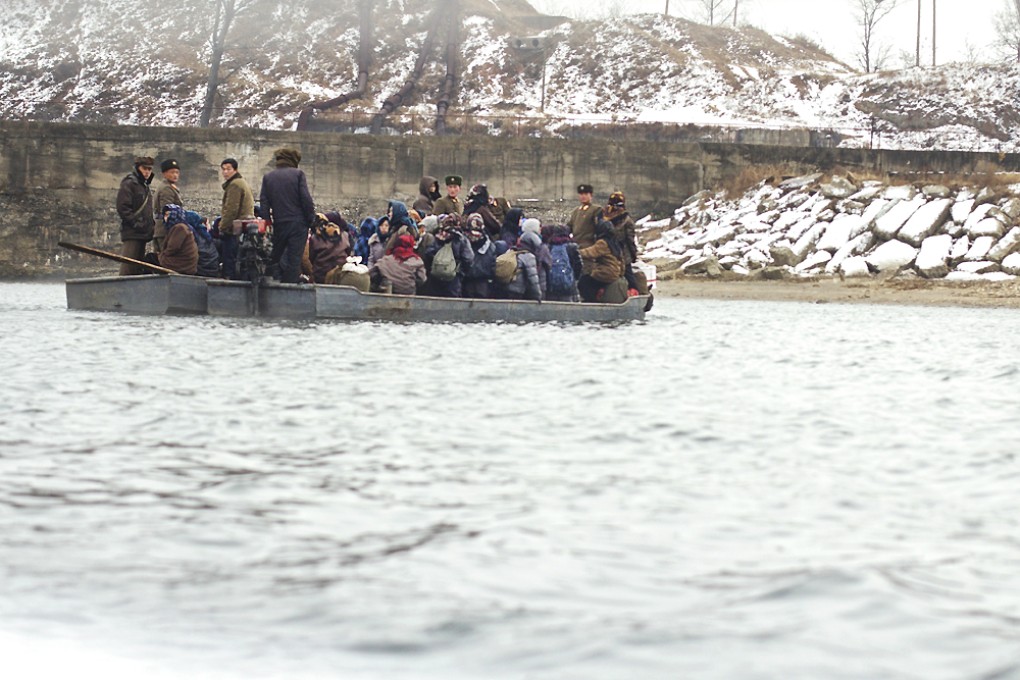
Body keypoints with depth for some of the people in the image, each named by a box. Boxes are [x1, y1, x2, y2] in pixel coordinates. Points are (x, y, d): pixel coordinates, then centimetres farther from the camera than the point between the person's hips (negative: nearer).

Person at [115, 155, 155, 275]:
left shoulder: (146, 187, 22)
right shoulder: (129, 184, -6)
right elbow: (123, 208, -15)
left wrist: (152, 225, 13)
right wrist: (137, 224, -18)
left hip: (142, 234, 9)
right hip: (131, 234, -9)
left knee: (138, 269, 10)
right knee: (128, 267, -14)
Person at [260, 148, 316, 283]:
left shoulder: (268, 177, 8)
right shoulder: (298, 174, -2)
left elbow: (264, 202, 4)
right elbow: (306, 199, -9)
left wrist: (268, 221, 7)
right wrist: (311, 220, -1)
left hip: (279, 224, 3)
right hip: (298, 223, -3)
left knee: (275, 257, 15)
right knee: (294, 259, -1)